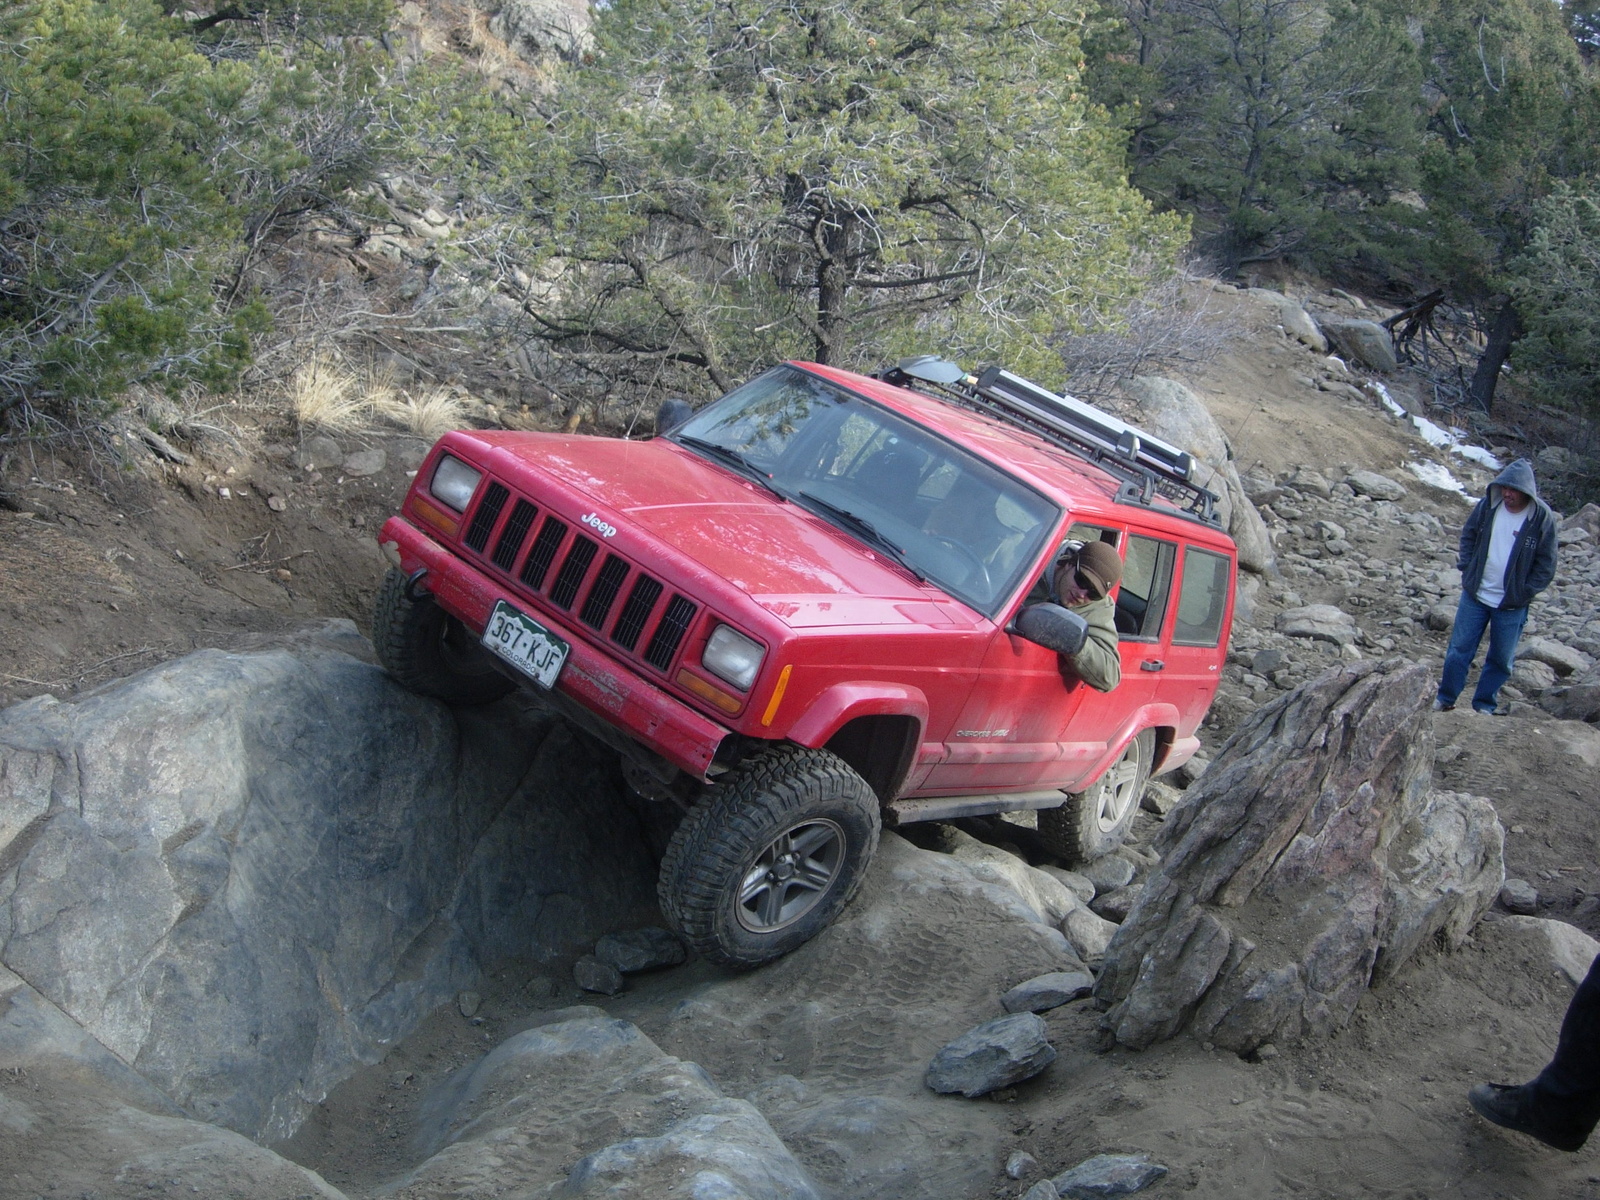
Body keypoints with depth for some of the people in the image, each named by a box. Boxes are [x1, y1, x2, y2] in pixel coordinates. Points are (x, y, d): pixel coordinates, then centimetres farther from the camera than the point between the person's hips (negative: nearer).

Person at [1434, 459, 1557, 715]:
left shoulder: (1542, 518, -11)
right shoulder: (1487, 506, -5)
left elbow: (1546, 565, -5)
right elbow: (1468, 535, 11)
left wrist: (1524, 593, -10)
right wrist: (1467, 568, 2)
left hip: (1512, 606, -1)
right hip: (1475, 596, 2)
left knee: (1501, 659, 9)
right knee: (1460, 649, 7)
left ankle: (1485, 705, 25)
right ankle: (1445, 699, 20)